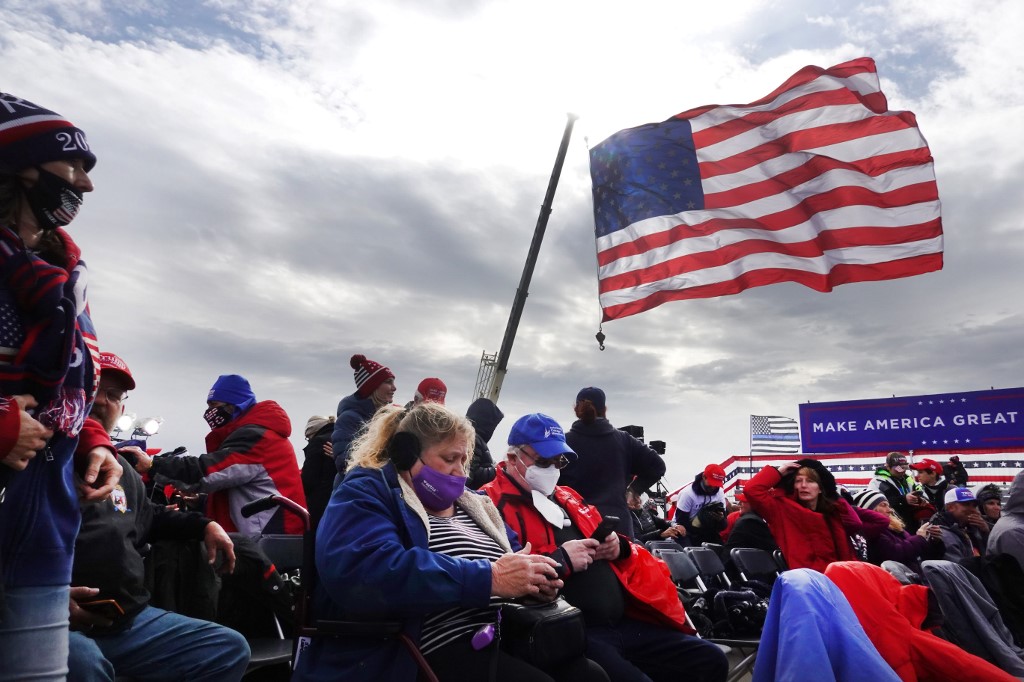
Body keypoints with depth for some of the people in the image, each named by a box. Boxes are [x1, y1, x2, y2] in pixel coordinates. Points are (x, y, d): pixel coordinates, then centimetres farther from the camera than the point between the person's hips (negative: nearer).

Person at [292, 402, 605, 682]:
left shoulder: (472, 504, 21)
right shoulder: (367, 492, -4)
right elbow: (361, 571, -24)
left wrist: (532, 581, -2)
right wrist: (488, 579, -25)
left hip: (502, 638, 8)